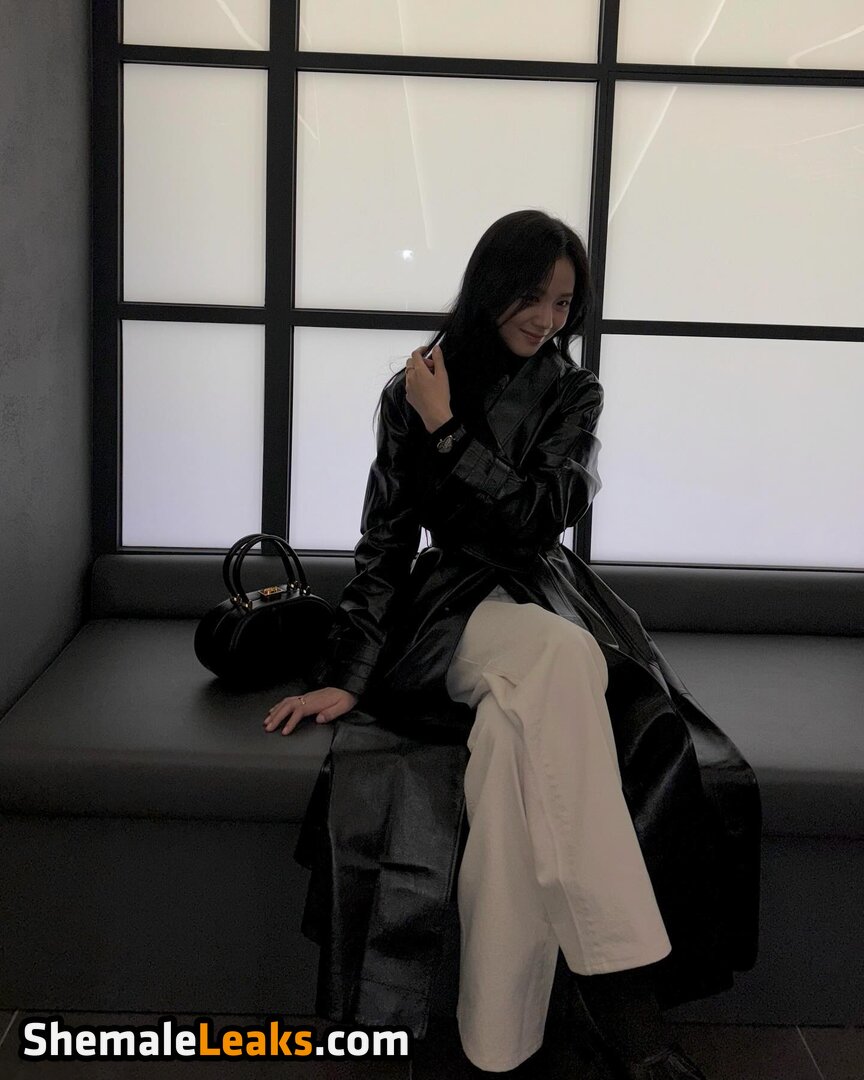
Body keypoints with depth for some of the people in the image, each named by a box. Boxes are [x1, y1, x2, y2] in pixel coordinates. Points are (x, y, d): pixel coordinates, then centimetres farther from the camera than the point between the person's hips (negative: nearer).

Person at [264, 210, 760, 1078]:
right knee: (561, 660, -39)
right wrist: (347, 676, -4)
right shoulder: (415, 389, 6)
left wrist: (448, 432, -8)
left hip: (549, 596, 2)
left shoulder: (573, 394, 10)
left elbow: (545, 514, -5)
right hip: (458, 603, -2)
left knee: (517, 733, -36)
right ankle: (623, 987, -41)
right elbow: (385, 543, 4)